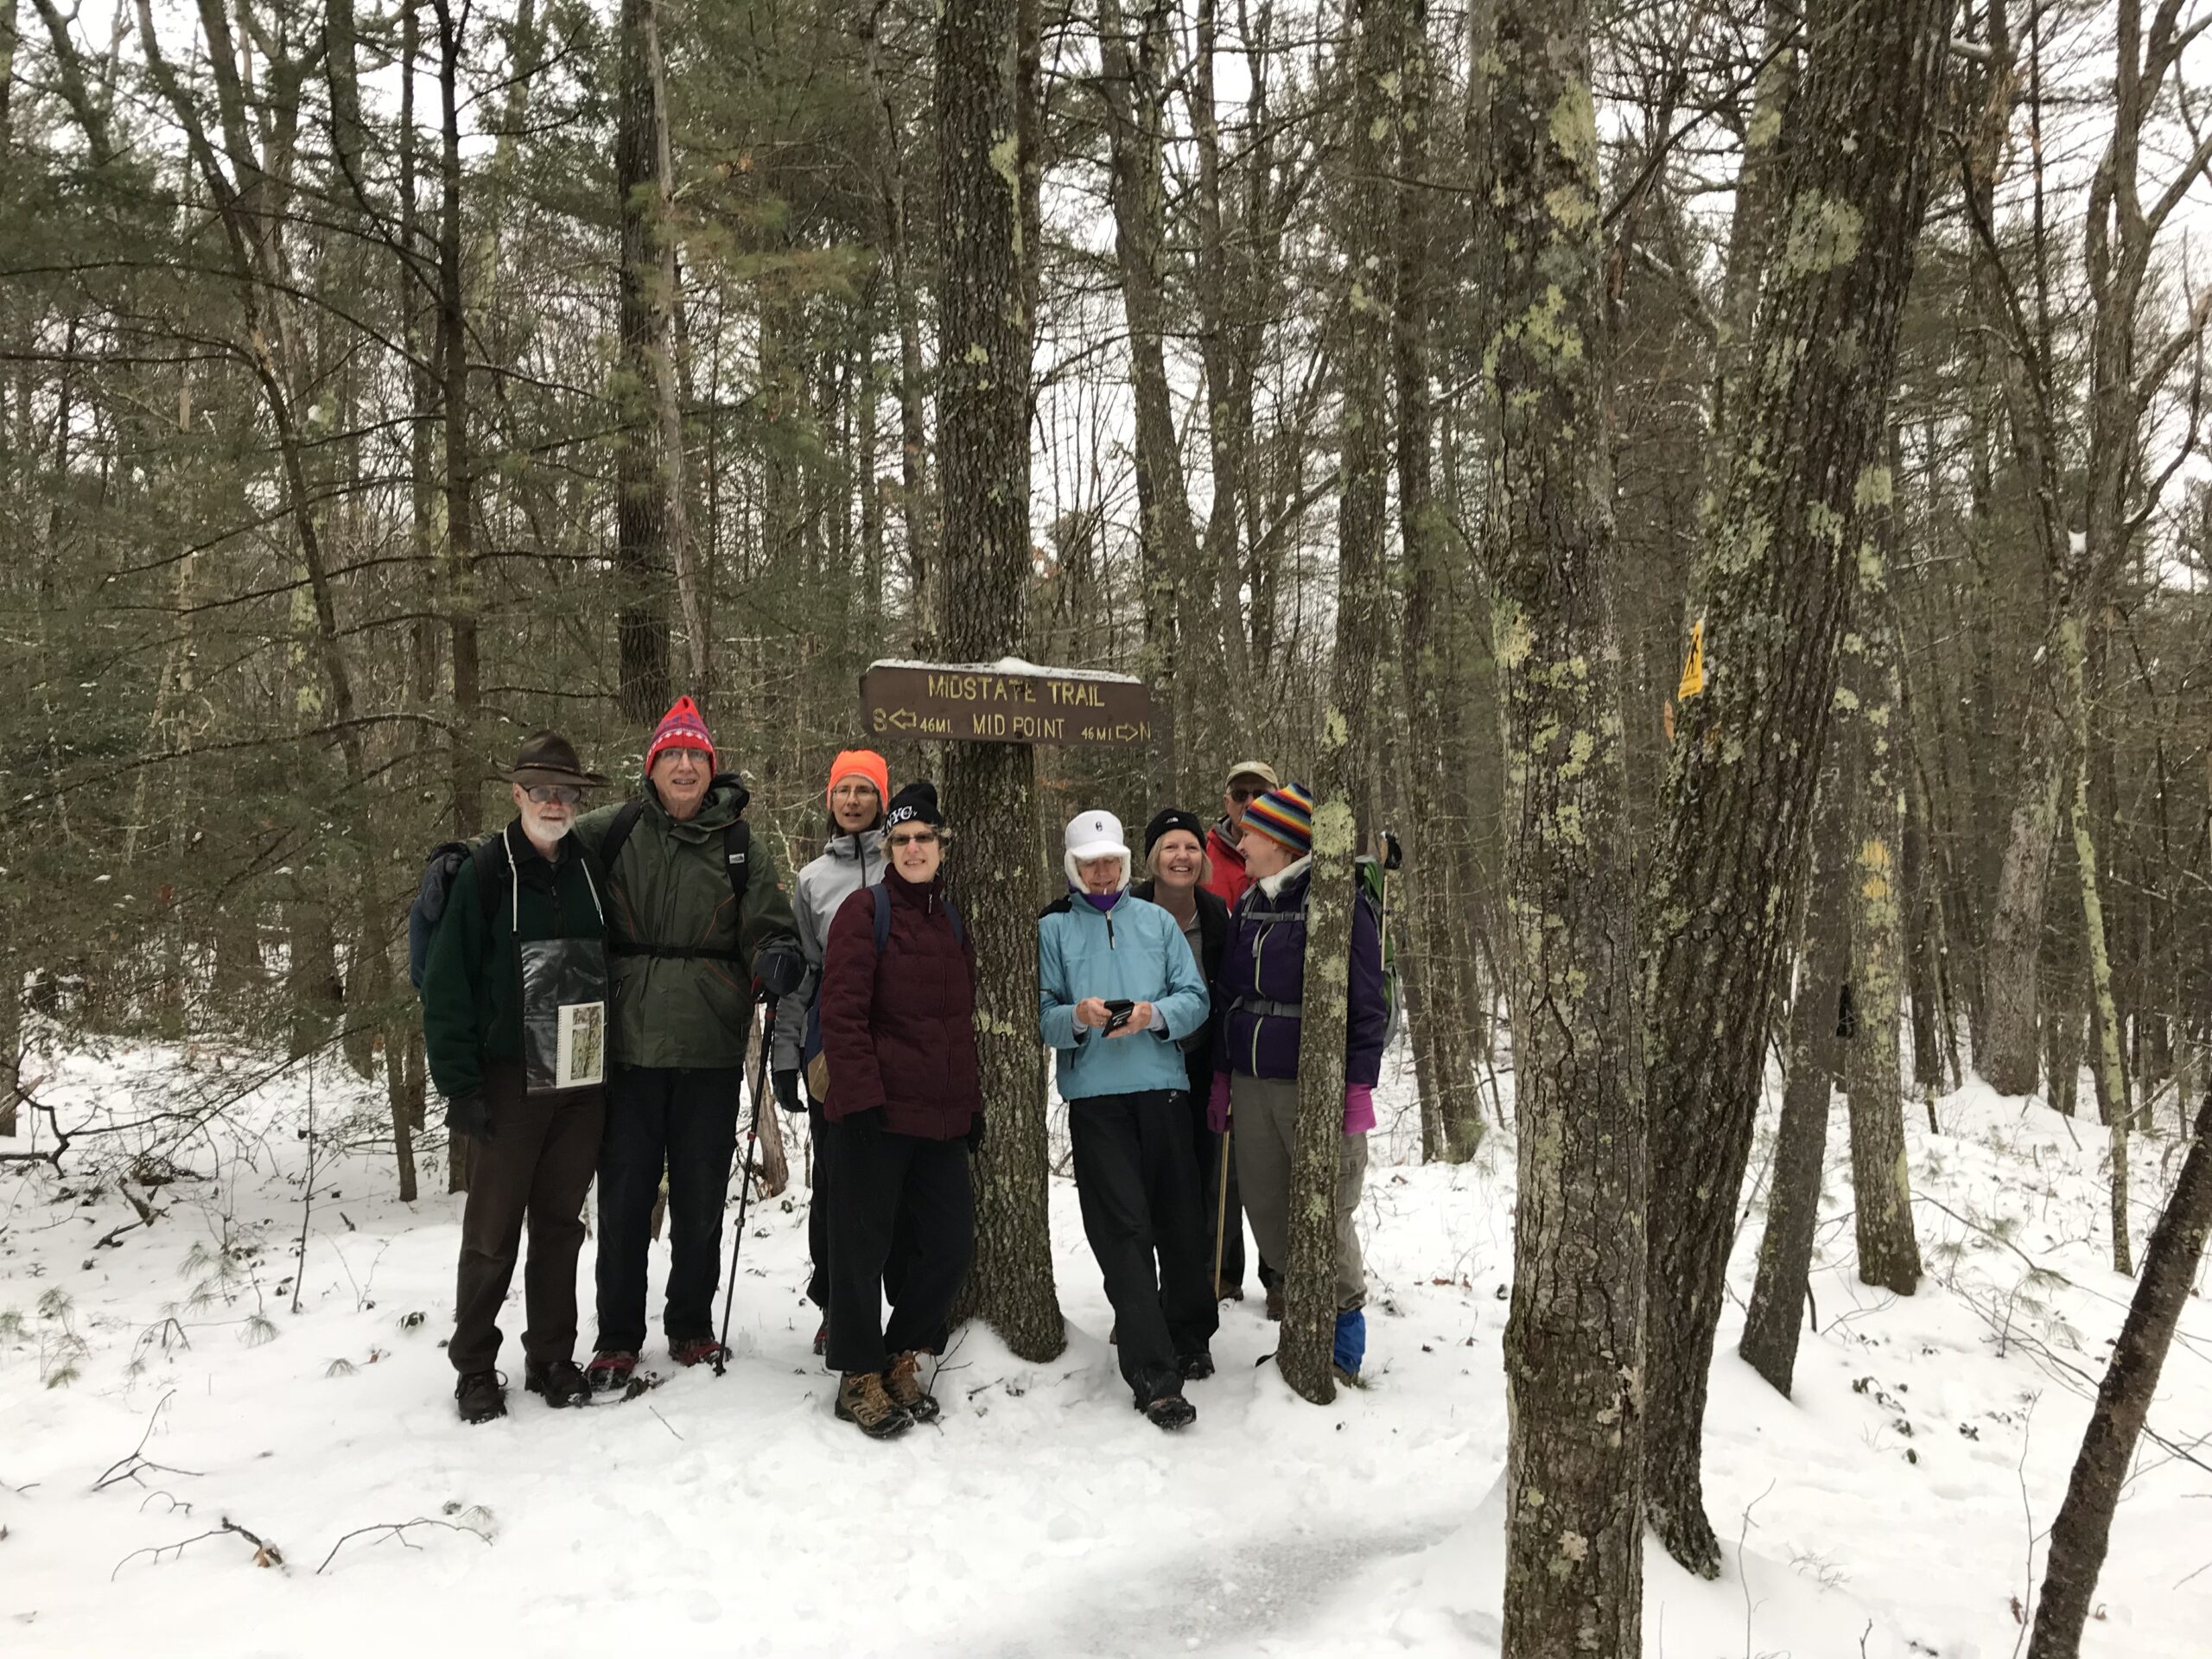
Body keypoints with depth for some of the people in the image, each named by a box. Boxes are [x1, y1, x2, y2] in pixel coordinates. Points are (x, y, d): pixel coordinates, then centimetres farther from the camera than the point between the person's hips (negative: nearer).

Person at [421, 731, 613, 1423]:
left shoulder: (592, 873, 8)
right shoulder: (482, 878, -4)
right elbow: (446, 988, -7)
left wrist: (616, 1069, 8)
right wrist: (459, 1084, -12)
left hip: (582, 1081, 4)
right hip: (508, 1082, -4)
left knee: (560, 1224, 12)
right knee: (492, 1231, 2)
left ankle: (552, 1357, 23)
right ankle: (475, 1367, 16)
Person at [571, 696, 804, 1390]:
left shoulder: (742, 845, 6)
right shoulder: (608, 832, 3)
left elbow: (767, 928, 5)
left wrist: (776, 956, -17)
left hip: (711, 1047, 1)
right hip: (630, 1043, -1)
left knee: (701, 1196, 11)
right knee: (624, 1195, 4)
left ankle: (692, 1326, 28)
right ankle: (617, 1338, 19)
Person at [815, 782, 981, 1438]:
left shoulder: (952, 925, 15)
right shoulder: (866, 911, -7)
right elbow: (842, 1012, -14)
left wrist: (973, 1102, 18)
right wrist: (860, 1099, -18)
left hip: (942, 1118, 7)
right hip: (874, 1114, -6)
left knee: (950, 1244, 8)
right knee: (863, 1247, 3)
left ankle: (901, 1354, 28)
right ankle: (860, 1377, 19)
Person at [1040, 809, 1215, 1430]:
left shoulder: (1157, 921, 13)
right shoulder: (1051, 929, 8)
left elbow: (1196, 999, 6)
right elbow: (1039, 1013, 2)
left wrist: (1155, 1015, -13)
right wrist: (1076, 1017, -18)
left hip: (1163, 1087, 2)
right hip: (1094, 1095, -2)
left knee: (1181, 1221, 8)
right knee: (1124, 1229, -7)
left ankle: (1189, 1339, 30)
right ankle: (1154, 1375, -5)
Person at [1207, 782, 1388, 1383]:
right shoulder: (1247, 907, 13)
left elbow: (1368, 1004, -10)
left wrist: (1358, 1086, -13)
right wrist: (1222, 1076, 17)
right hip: (1252, 1084, 7)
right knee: (1265, 1210, 9)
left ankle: (1344, 1345, 16)